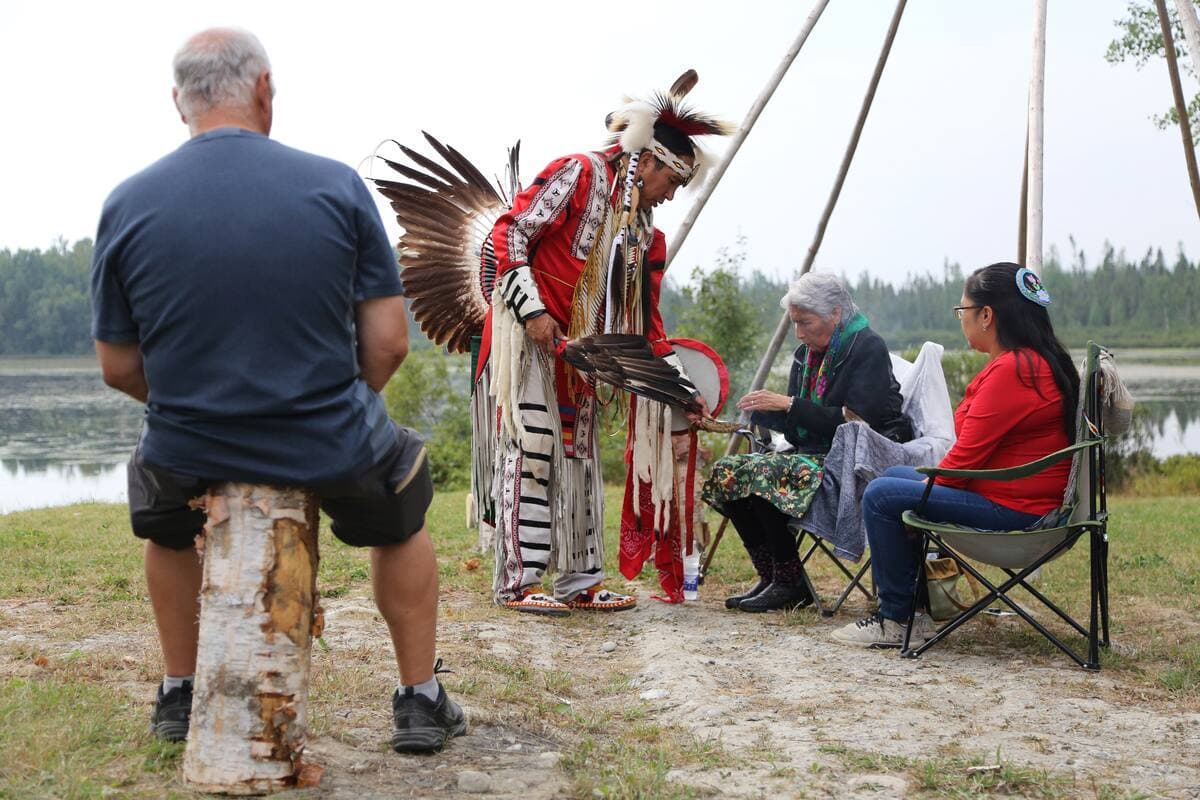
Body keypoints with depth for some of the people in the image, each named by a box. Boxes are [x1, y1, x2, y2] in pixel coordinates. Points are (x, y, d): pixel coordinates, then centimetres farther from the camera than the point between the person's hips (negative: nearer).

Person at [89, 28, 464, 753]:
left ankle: (180, 695, 41)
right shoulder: (337, 186, -7)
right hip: (326, 447, -1)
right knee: (403, 514, 32)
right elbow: (389, 345, -7)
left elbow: (119, 368, 1)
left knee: (164, 519, 37)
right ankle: (421, 702, 29)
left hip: (188, 454, 1)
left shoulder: (127, 204, -4)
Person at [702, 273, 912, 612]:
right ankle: (769, 575, -6)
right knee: (727, 472, -10)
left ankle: (790, 583, -16)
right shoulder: (806, 355, 14)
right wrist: (762, 410, -9)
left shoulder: (868, 348, -10)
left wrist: (789, 405, -19)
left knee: (764, 474, -29)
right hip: (815, 454, 9)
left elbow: (855, 421, -20)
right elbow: (795, 429, 12)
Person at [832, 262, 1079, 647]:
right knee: (896, 475, 19)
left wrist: (928, 486, -4)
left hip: (1013, 509, -11)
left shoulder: (1011, 370, -22)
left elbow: (968, 454, -21)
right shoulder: (1036, 361, 12)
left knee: (882, 496, -11)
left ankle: (896, 621, -1)